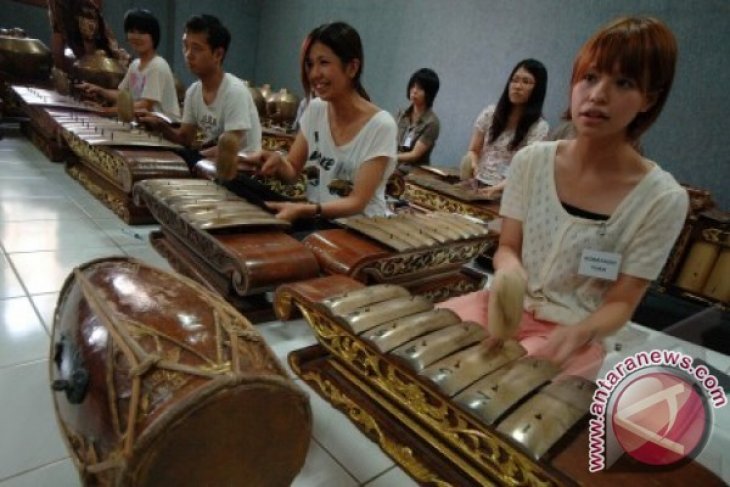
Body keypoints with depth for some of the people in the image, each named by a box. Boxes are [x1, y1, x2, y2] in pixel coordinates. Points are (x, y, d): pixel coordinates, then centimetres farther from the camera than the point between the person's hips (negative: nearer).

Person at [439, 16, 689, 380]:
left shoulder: (662, 199, -13)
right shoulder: (531, 161, -5)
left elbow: (620, 303, -8)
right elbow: (507, 247, 0)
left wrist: (577, 333, -28)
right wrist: (510, 270, -24)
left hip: (575, 332, -3)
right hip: (509, 305, 3)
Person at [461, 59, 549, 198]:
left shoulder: (539, 127, -2)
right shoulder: (490, 113, 8)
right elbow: (473, 150, 12)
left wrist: (499, 187, -30)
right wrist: (471, 163, -12)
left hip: (508, 191, -5)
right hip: (477, 185, 5)